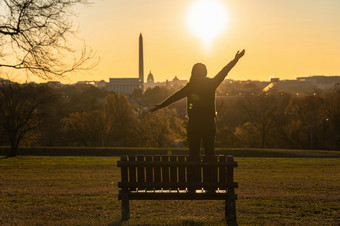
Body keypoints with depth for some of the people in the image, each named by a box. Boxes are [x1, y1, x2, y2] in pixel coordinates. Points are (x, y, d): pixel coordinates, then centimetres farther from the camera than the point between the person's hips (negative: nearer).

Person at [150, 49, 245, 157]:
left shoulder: (190, 86, -3)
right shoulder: (211, 83, 1)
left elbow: (175, 96, -2)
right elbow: (223, 72, 11)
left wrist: (160, 106, 4)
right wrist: (235, 60, 22)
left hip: (193, 124, -1)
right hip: (209, 123, 1)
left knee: (193, 153, 3)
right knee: (210, 152, 5)